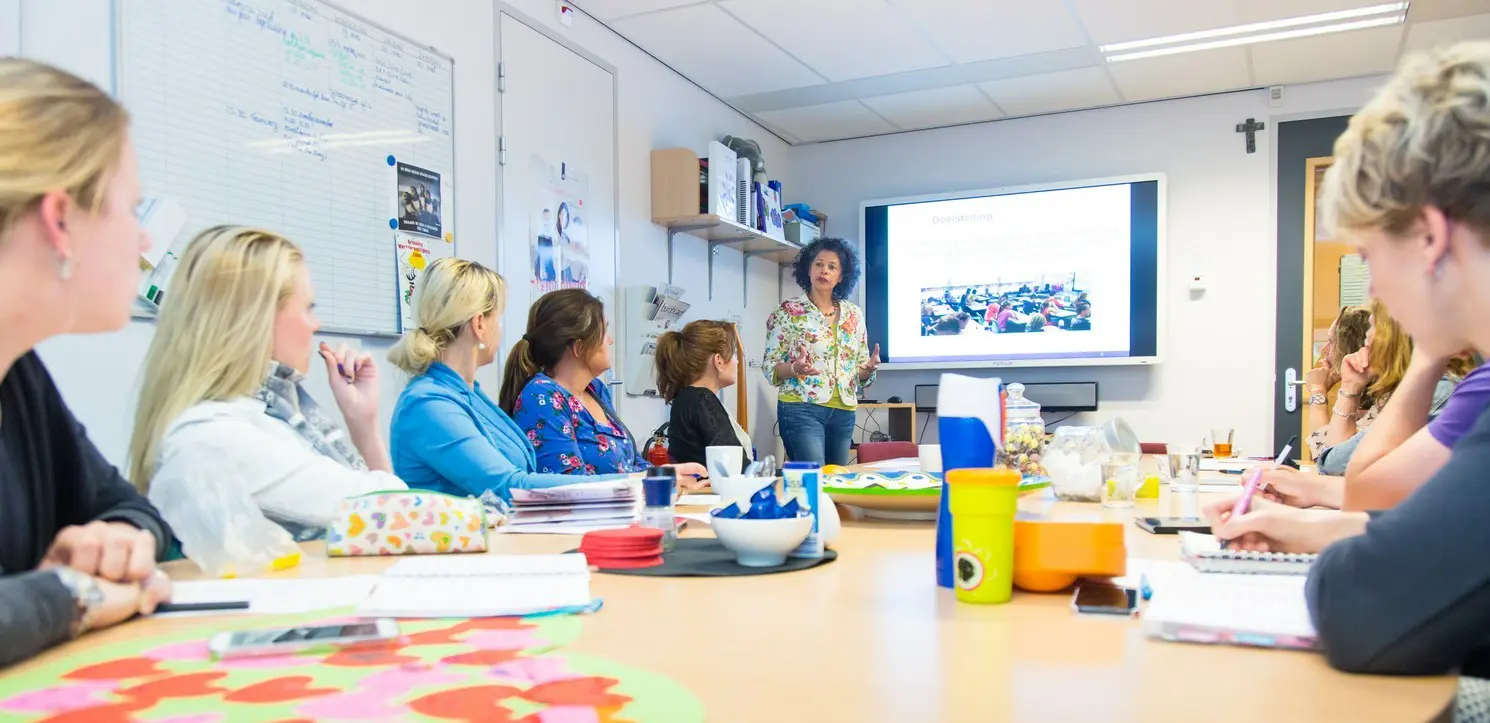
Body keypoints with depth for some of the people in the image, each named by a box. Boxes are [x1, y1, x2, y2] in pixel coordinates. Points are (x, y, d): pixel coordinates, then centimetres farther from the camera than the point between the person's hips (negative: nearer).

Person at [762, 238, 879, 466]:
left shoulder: (854, 314, 11)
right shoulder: (787, 311, -1)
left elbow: (861, 372, 15)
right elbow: (770, 367, -2)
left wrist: (868, 369, -7)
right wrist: (794, 368, -22)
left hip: (843, 412, 5)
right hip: (801, 409, -5)